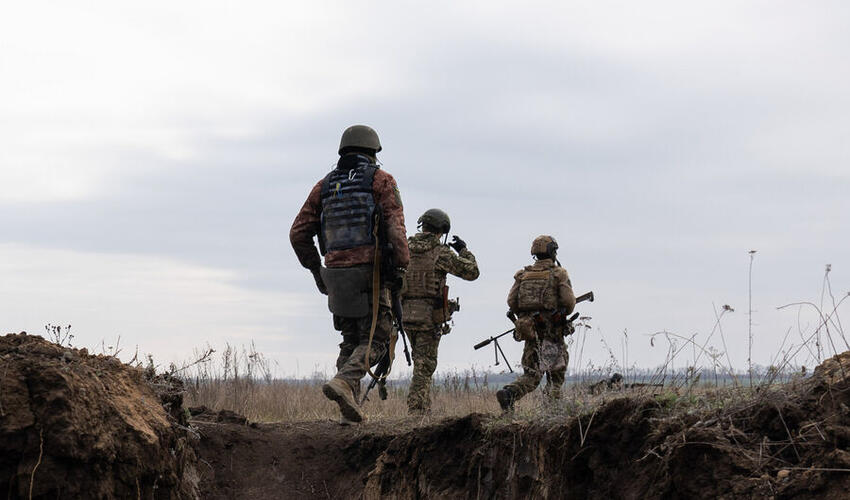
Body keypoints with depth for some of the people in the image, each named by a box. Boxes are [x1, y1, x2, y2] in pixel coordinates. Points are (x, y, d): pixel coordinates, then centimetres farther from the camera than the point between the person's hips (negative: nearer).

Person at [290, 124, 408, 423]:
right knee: (375, 340, 0)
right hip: (369, 273, -5)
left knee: (351, 341, 15)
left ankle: (349, 408, 7)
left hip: (335, 275, 5)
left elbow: (299, 234, 11)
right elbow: (395, 227, -13)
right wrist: (401, 266, -9)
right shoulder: (381, 181, 1)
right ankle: (343, 382, -24)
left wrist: (315, 270, 21)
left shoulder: (325, 186, 14)